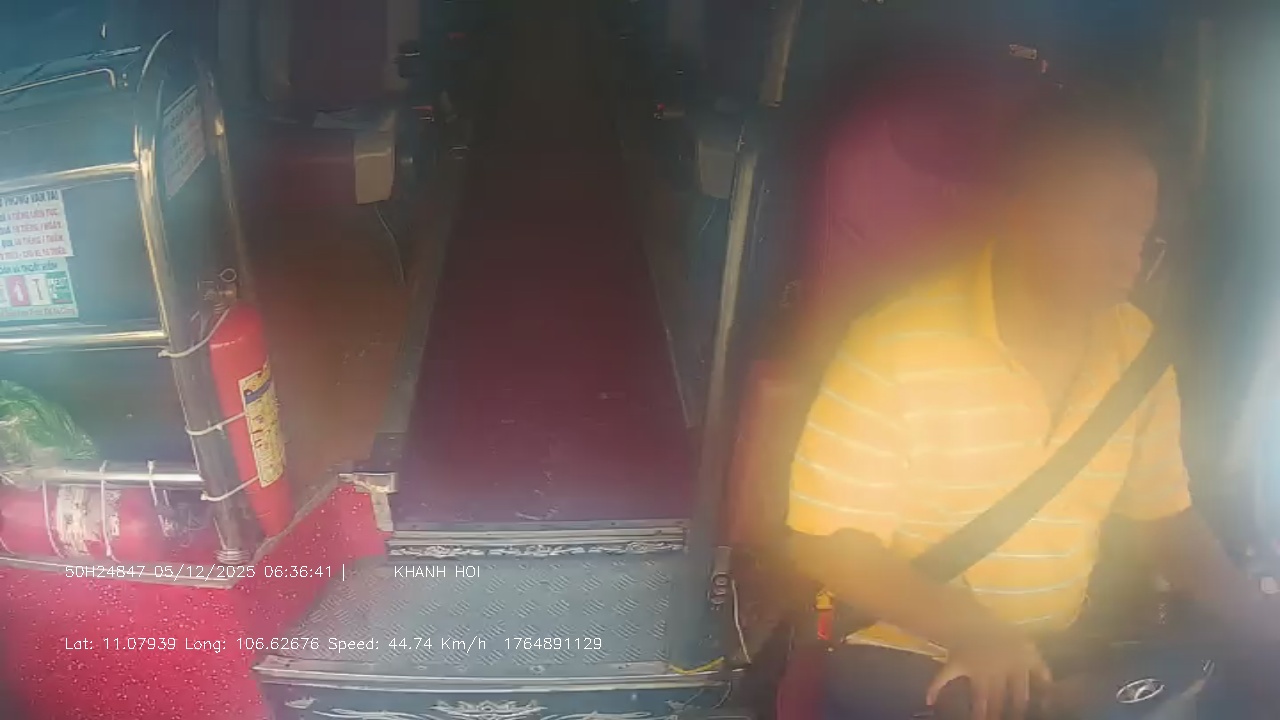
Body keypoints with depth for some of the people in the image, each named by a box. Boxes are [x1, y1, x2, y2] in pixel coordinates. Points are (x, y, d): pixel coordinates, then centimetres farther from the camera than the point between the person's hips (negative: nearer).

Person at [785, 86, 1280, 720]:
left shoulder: (1139, 350, -1)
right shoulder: (896, 344, -19)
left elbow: (1168, 522, 10)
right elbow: (822, 541, -16)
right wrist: (968, 628, -28)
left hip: (1068, 660, 5)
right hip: (907, 656, -4)